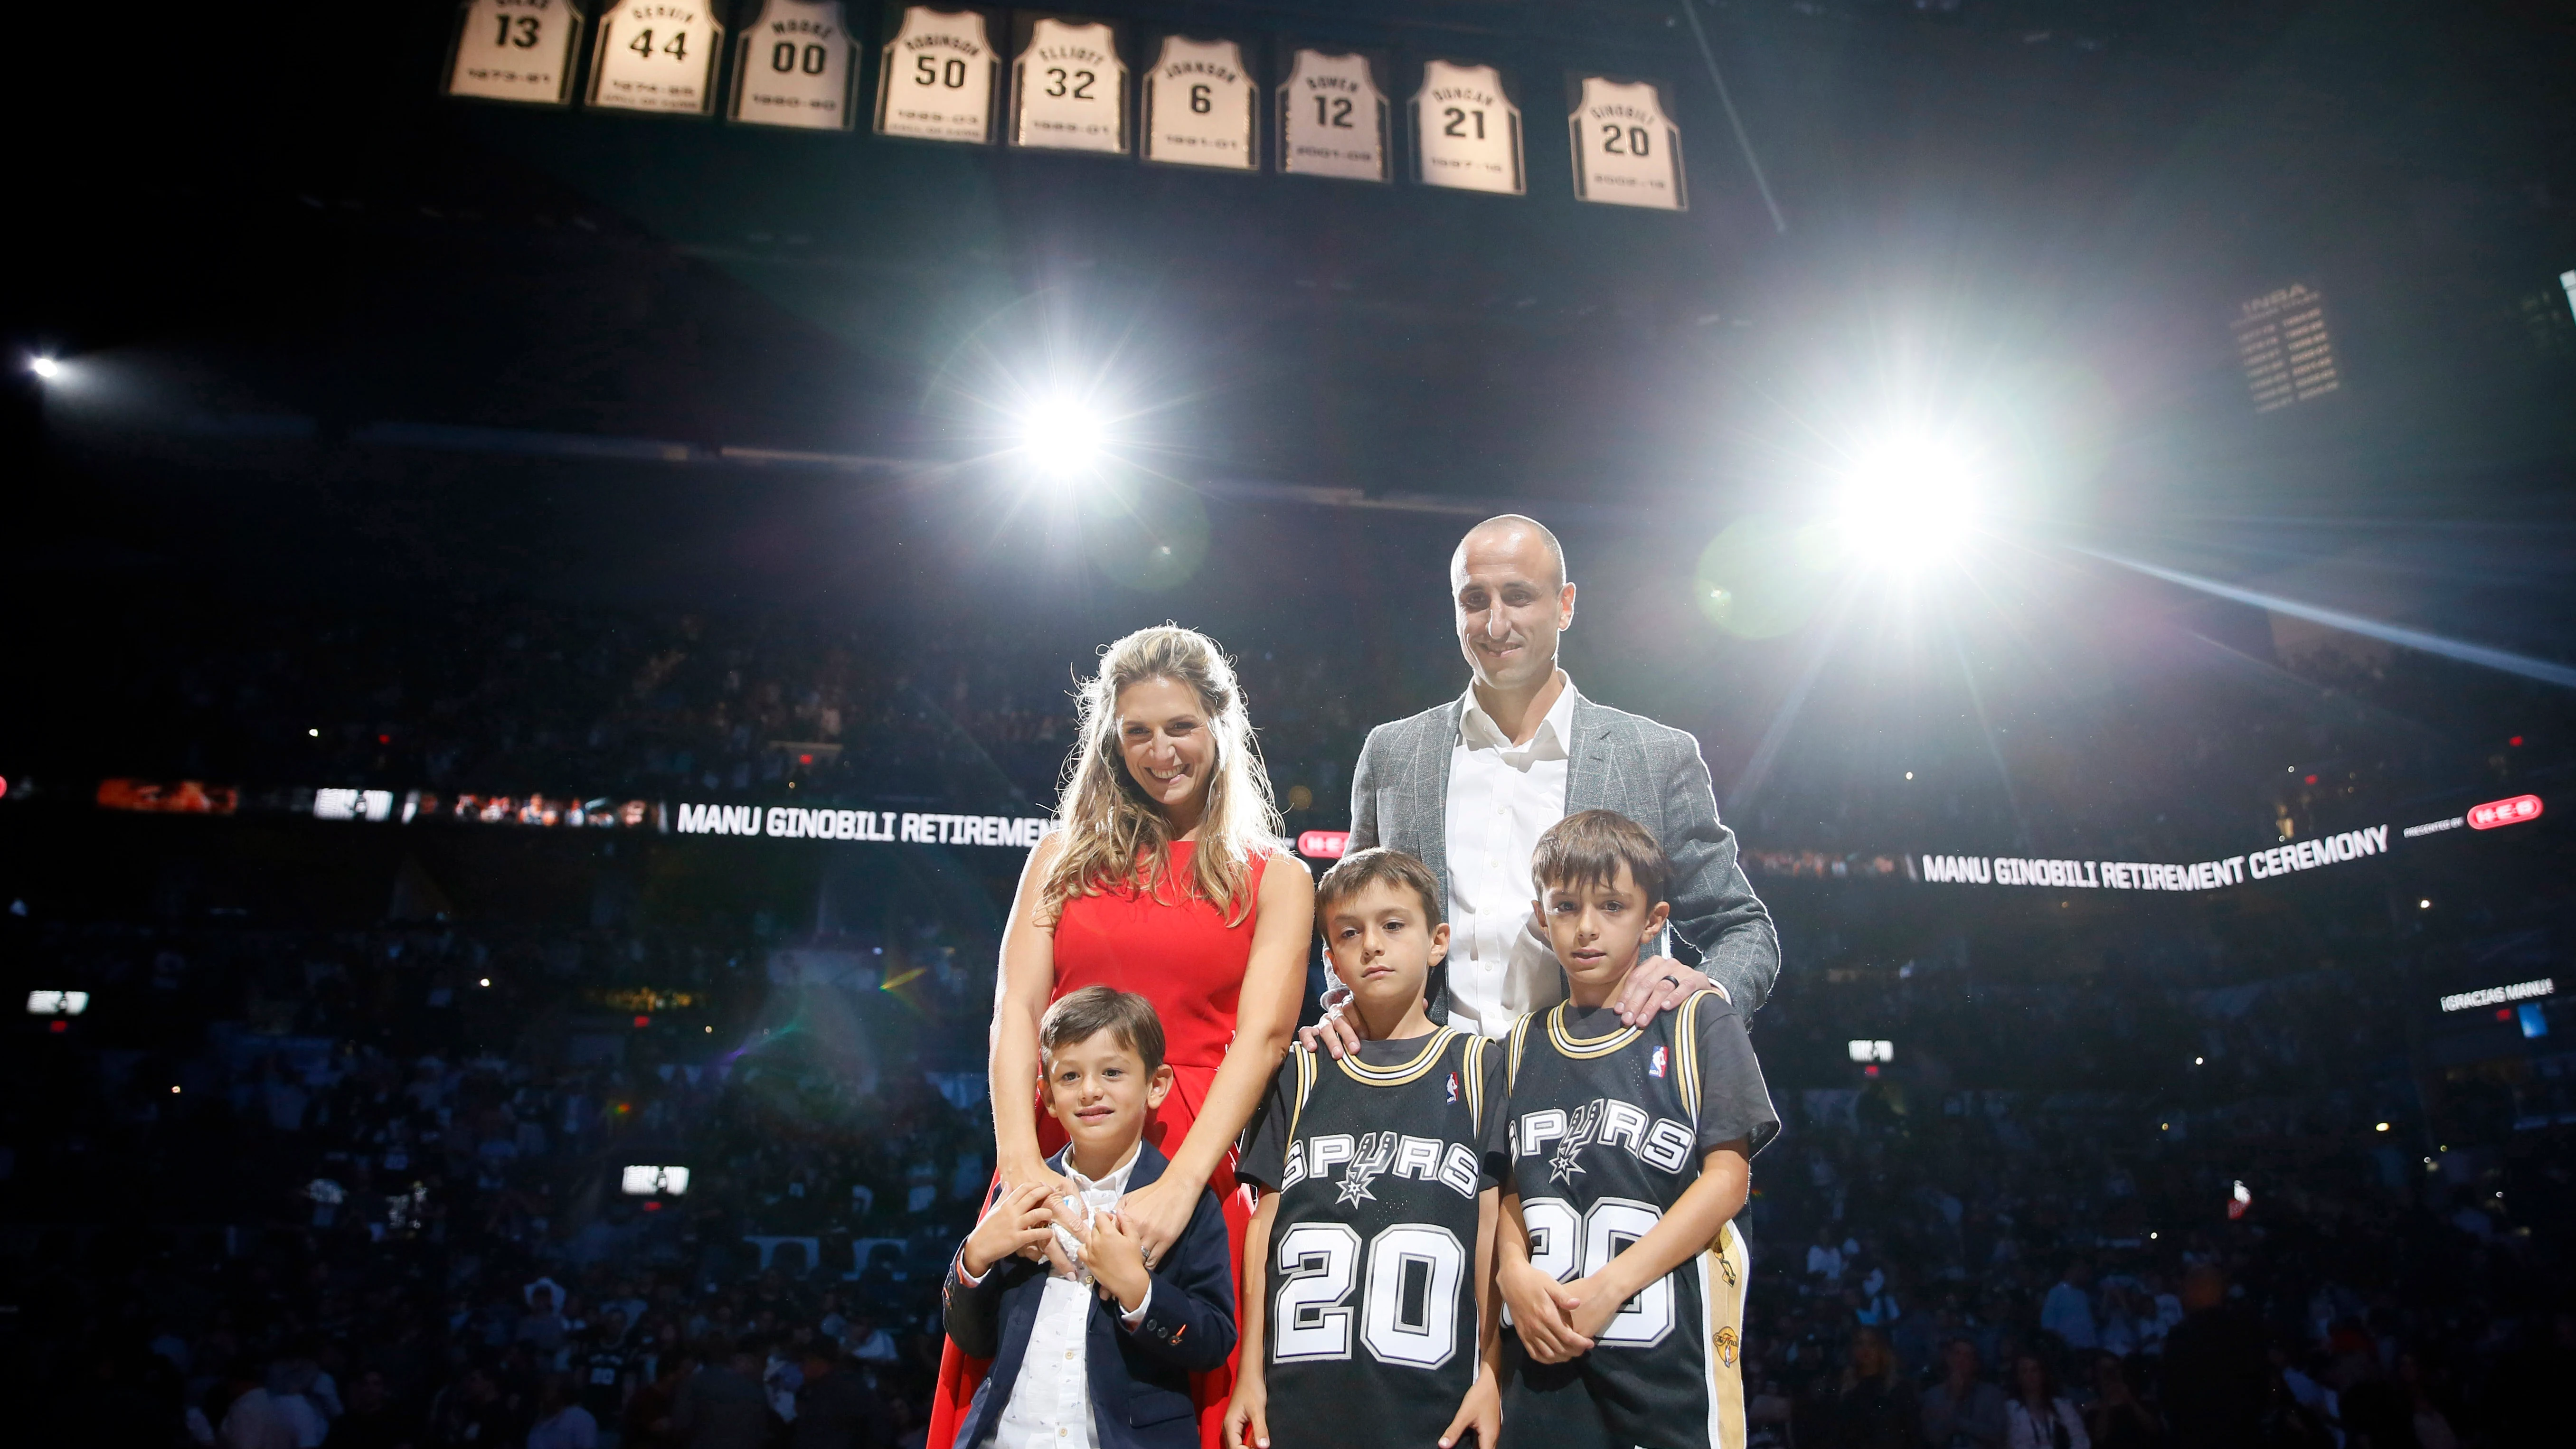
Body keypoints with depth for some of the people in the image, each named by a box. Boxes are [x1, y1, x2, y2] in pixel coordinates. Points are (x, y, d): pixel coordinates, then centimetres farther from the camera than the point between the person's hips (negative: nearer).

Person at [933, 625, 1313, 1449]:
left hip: (1195, 1174, -1)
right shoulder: (1065, 857, 14)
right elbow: (1015, 1011, 3)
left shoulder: (1274, 879, 8)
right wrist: (1019, 1159, -14)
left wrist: (1180, 1184, -19)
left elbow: (1261, 1035, -5)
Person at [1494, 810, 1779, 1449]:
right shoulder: (1523, 1044, 12)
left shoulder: (1700, 1023, 0)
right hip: (1544, 1353, 3)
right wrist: (1516, 1274, -9)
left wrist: (1608, 1287, -13)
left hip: (1671, 1354, -3)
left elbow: (1727, 1178, -7)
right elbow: (1510, 1187, 11)